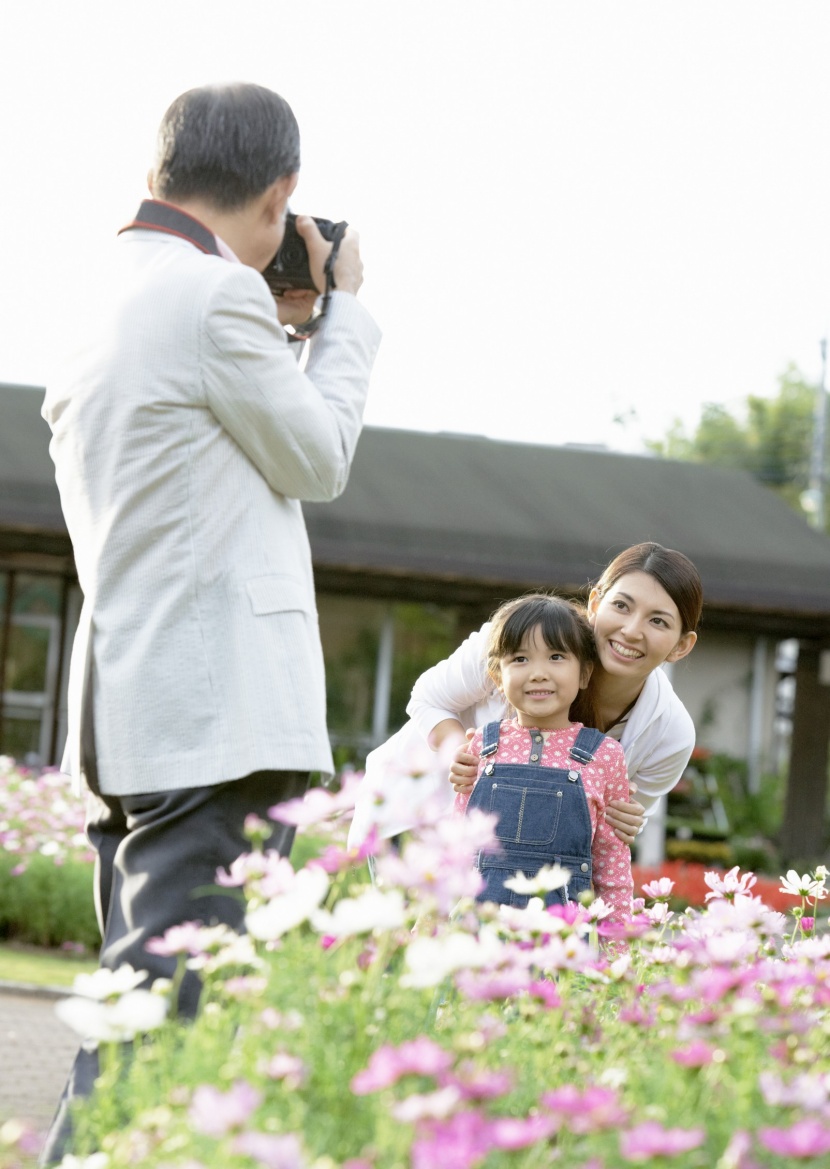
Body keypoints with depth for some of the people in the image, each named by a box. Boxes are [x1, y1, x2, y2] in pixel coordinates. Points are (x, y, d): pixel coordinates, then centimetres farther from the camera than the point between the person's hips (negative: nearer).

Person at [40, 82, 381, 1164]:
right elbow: (318, 460, 0)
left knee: (145, 989, 15)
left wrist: (283, 325, 22)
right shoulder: (217, 294, -12)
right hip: (222, 711, -10)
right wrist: (340, 313, 12)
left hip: (127, 711, 10)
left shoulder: (106, 300, 16)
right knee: (177, 1007, -11)